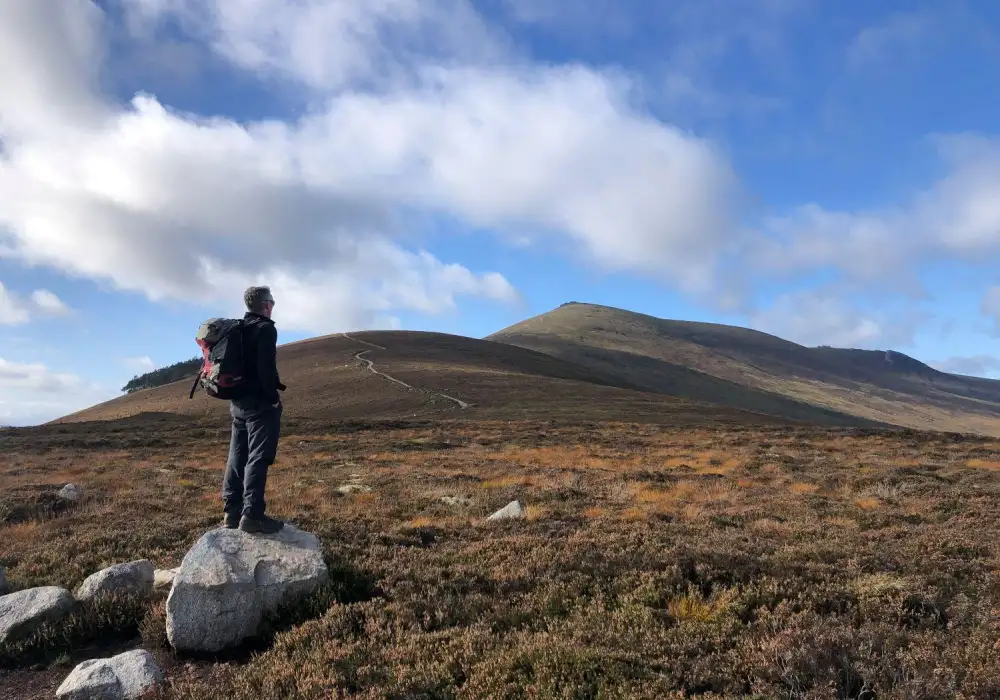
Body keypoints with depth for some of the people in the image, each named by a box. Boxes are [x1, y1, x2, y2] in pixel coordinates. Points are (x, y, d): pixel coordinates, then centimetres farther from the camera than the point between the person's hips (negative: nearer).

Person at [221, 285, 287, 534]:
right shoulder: (265, 328, -12)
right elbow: (266, 367, -22)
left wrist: (236, 392, 19)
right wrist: (274, 397, -13)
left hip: (238, 402, 8)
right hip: (260, 403, -8)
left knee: (238, 457, 11)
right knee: (258, 457, -7)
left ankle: (232, 511, 15)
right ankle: (252, 514, -9)